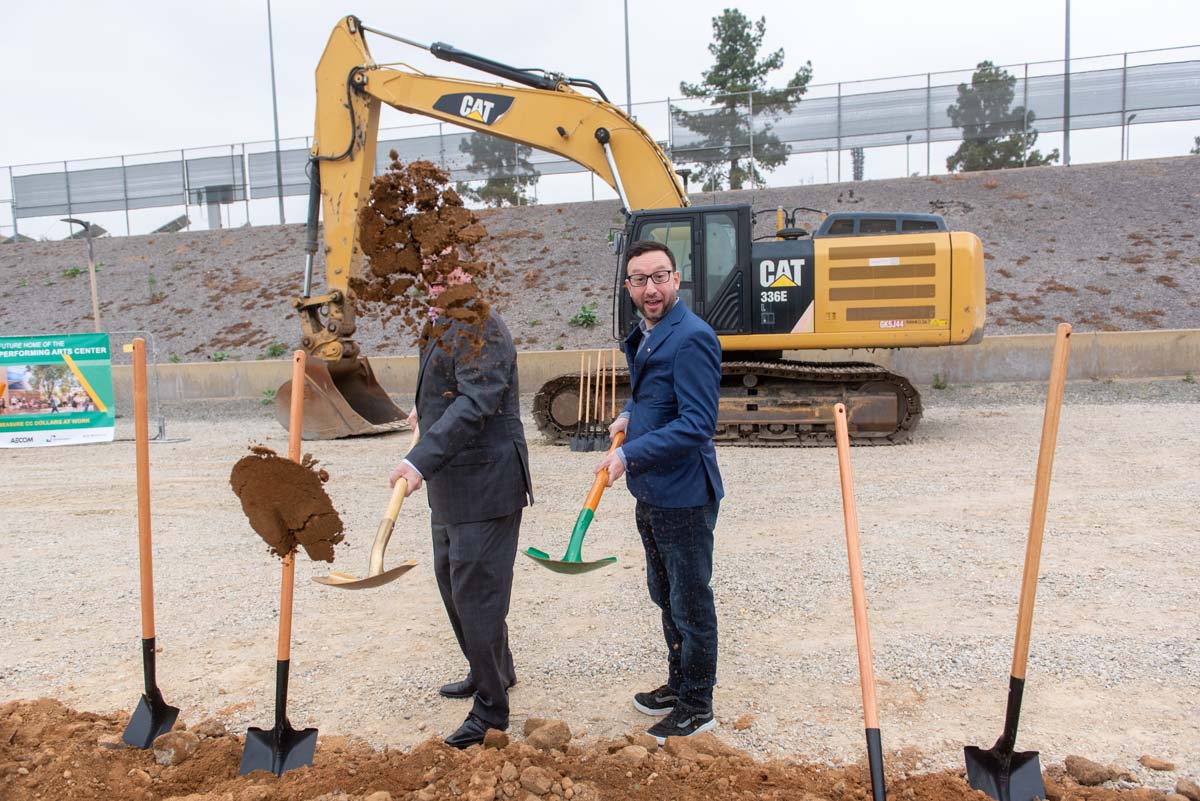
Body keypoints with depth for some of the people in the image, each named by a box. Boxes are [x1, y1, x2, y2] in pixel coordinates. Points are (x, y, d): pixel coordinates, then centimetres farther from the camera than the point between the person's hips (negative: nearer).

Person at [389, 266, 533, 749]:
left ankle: (491, 709, 11)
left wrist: (420, 461, -42)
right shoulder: (439, 326, 14)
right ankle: (492, 672, 41)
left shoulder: (481, 330, -20)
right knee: (452, 581, 22)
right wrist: (426, 408, 42)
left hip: (484, 486, -11)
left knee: (476, 592, -4)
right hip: (450, 487, 11)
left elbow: (474, 404, -33)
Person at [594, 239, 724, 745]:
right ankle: (678, 684, 41)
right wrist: (629, 416, 9)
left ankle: (697, 707, 23)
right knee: (666, 597, 23)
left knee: (690, 604, 6)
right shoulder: (644, 336, 11)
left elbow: (698, 423, -25)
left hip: (683, 497, -10)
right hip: (652, 495, 10)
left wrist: (630, 455, -27)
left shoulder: (691, 338, -20)